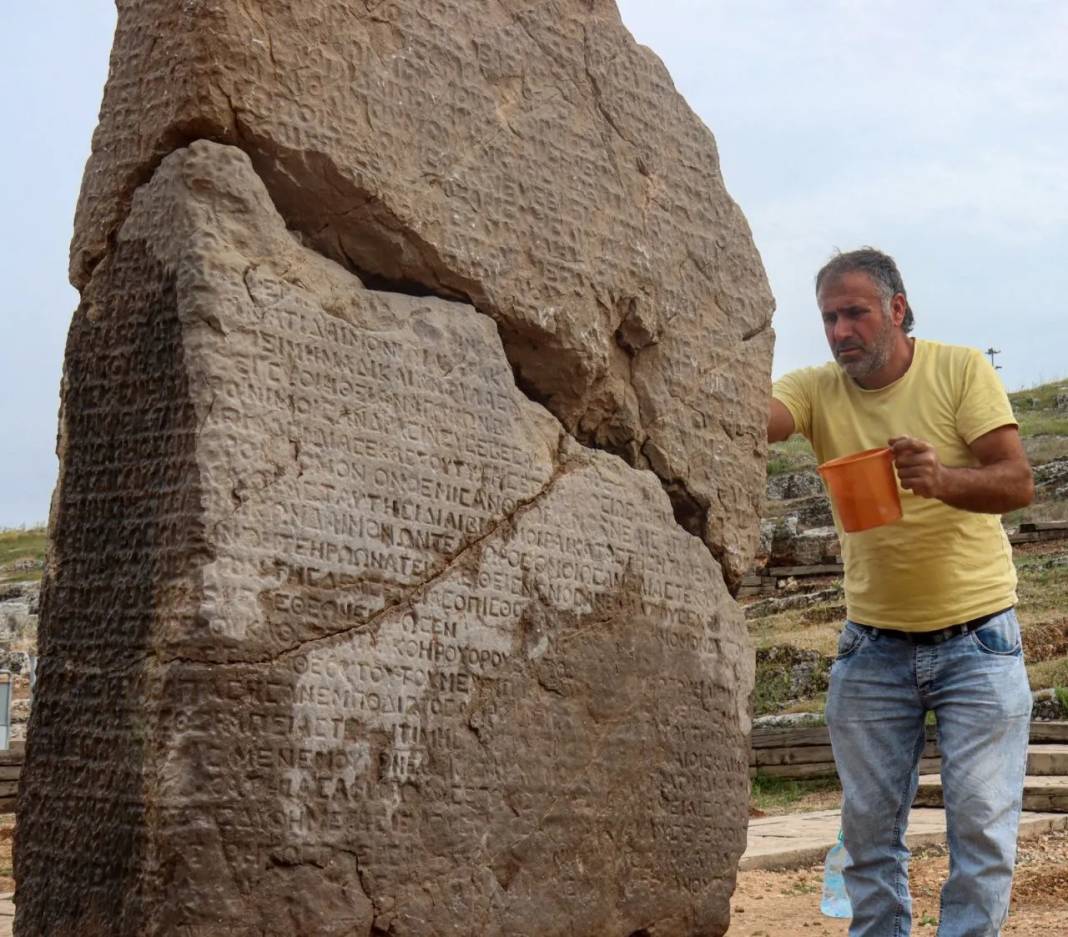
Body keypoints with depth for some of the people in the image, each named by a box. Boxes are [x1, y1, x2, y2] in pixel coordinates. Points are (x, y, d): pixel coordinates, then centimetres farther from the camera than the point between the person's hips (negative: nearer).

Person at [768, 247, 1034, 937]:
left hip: (977, 640, -2)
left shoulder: (962, 370, -7)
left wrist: (943, 480, -34)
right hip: (873, 649, 3)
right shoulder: (818, 390, -1)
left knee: (983, 822, -3)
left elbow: (1019, 483, -14)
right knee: (870, 829, 9)